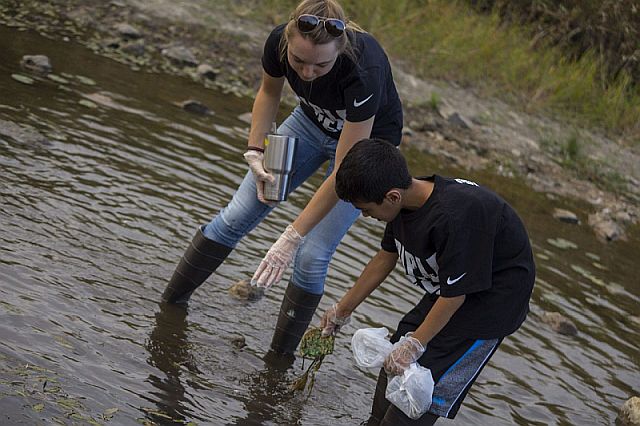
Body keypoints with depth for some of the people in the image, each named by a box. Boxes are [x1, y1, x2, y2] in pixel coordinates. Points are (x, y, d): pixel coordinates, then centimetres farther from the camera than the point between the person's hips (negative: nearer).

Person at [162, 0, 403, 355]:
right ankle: (171, 302, 14)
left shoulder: (363, 70, -42)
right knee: (237, 215, -1)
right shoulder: (280, 41, -28)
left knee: (312, 256, -10)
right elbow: (269, 91, -1)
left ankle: (279, 361, 6)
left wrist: (291, 238, -34)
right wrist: (256, 152, -13)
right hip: (311, 121, 4)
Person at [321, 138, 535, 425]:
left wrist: (415, 344, -19)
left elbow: (454, 295, -28)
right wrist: (343, 309, 16)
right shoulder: (406, 199, -10)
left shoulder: (455, 217, -37)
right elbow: (386, 257, 8)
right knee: (396, 359, 13)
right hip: (450, 282, 9)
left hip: (493, 296, -9)